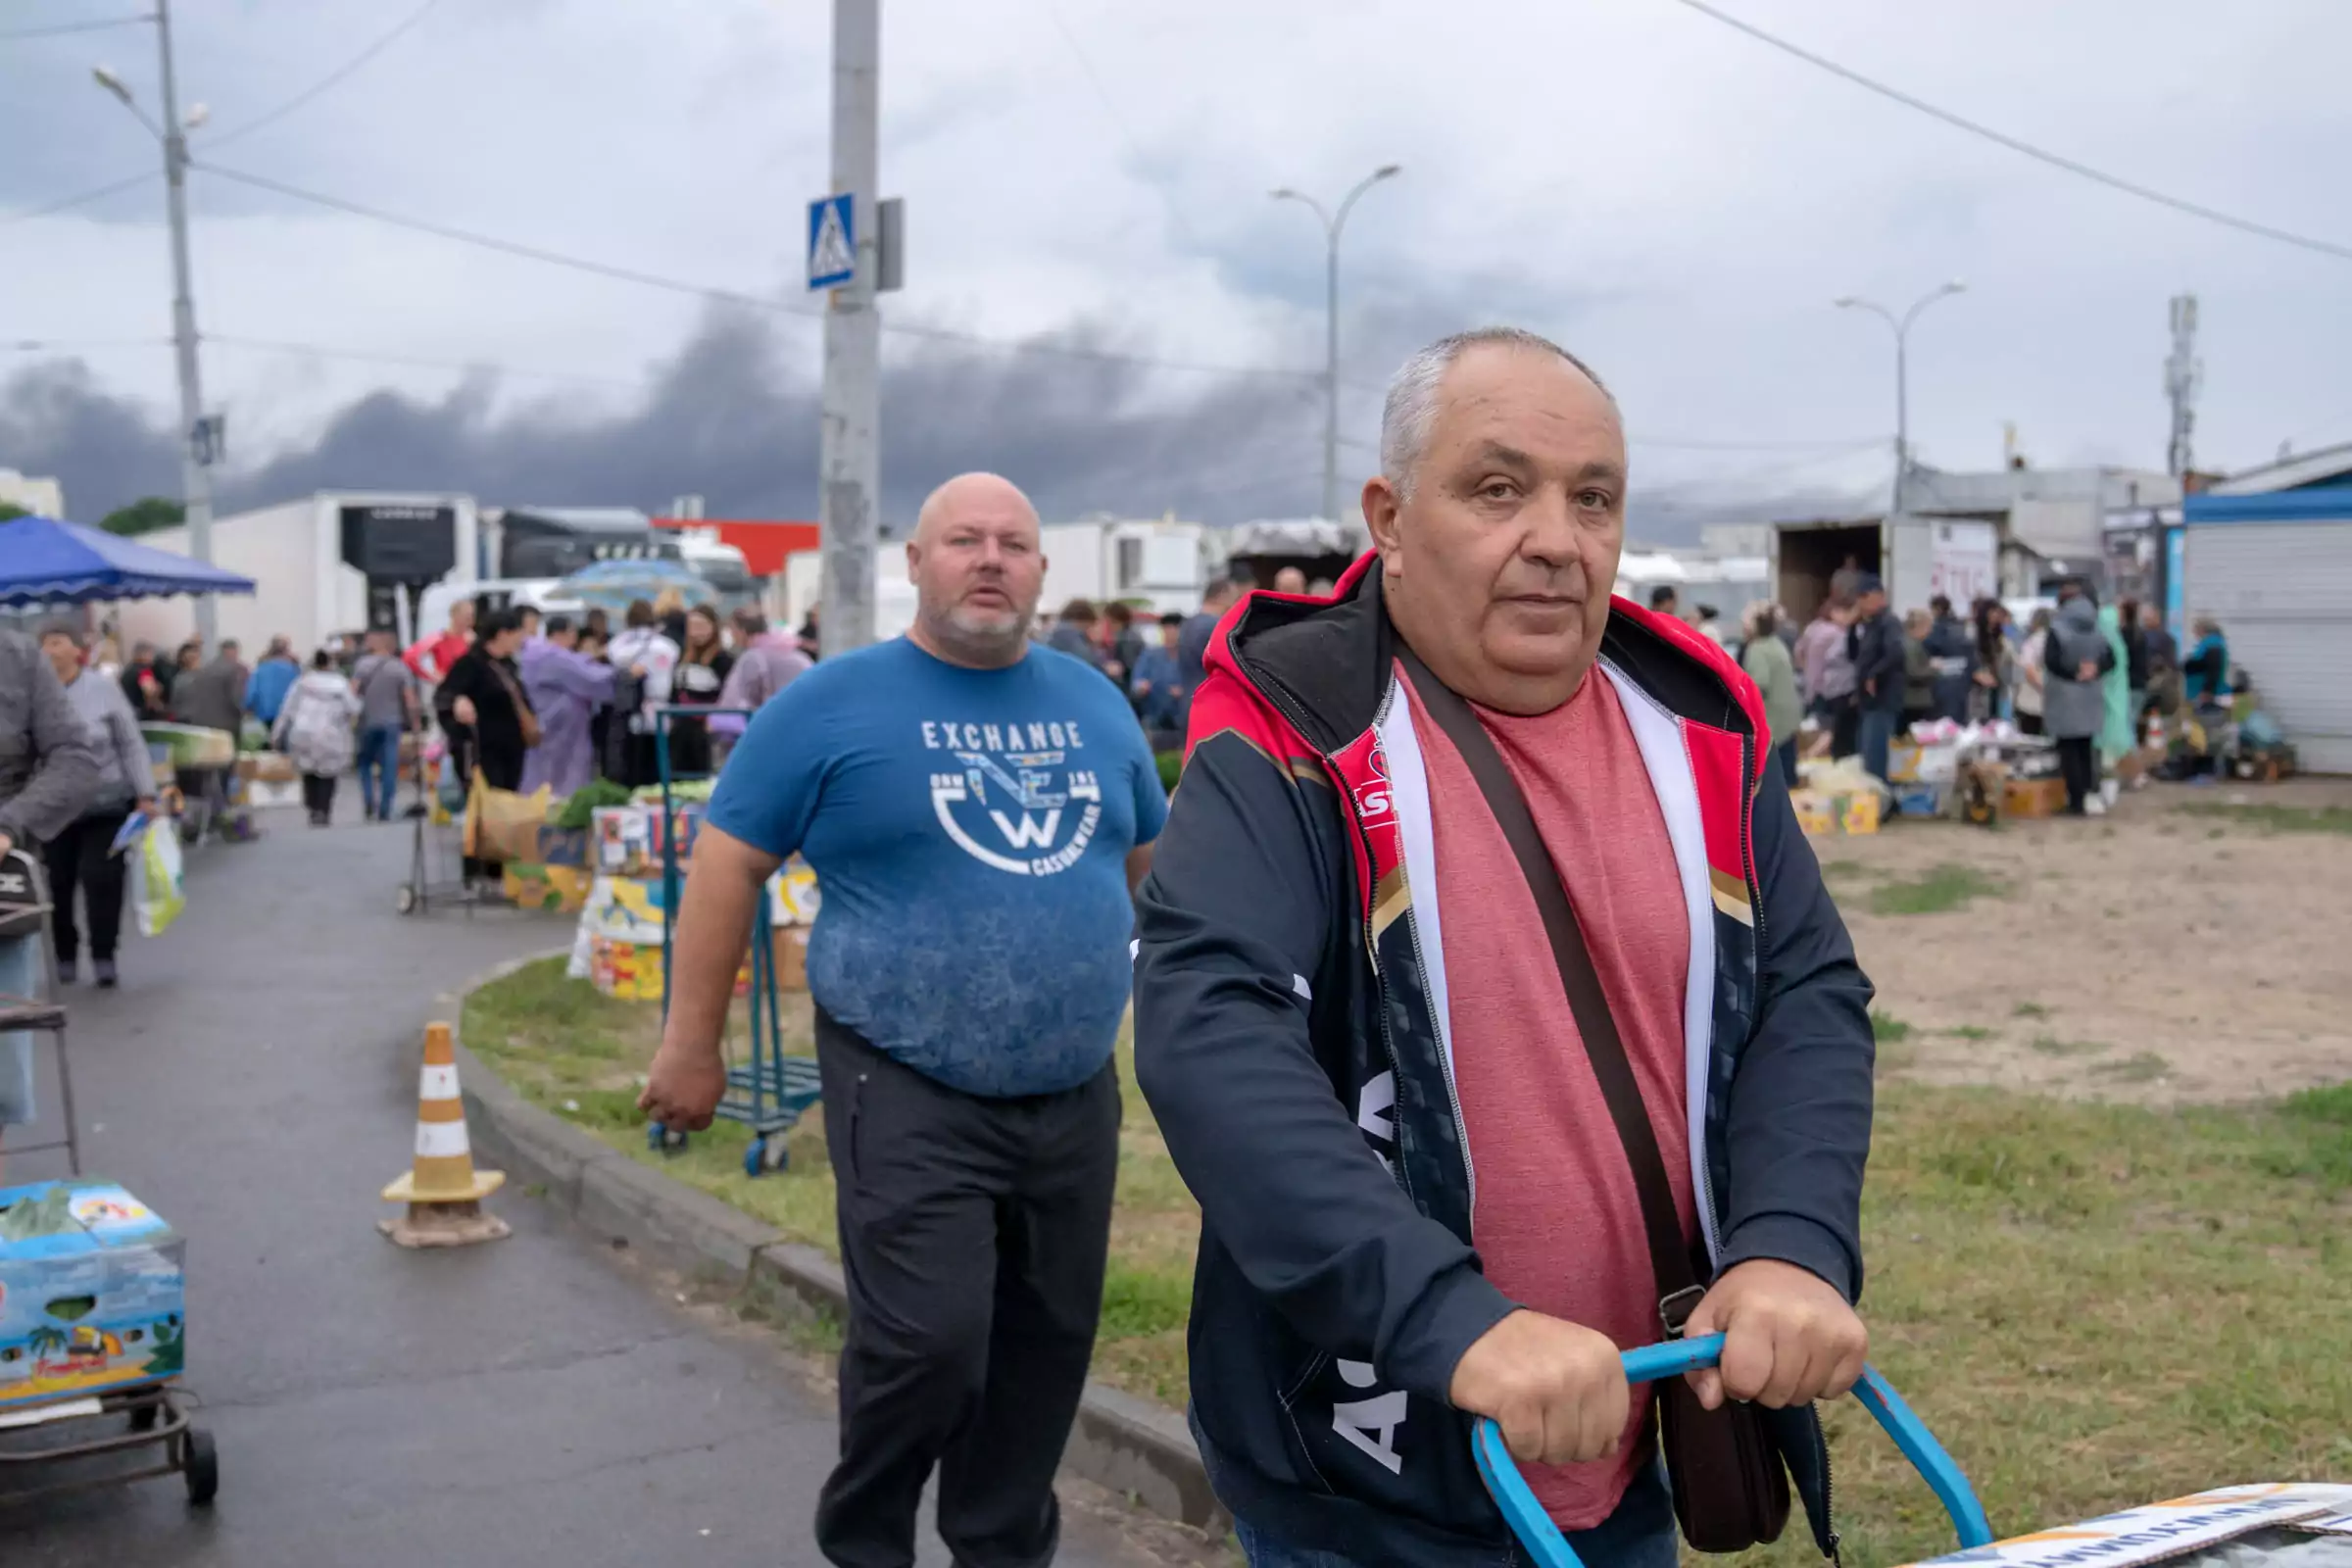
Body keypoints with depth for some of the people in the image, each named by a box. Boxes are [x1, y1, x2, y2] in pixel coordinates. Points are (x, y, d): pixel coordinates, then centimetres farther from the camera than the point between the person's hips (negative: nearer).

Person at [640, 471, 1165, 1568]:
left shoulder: (1092, 701, 10)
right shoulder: (836, 701, -5)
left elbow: (1149, 857, 21)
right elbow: (728, 863, -3)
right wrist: (691, 1047, -4)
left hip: (1074, 1095, 5)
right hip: (910, 1095, -5)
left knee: (1048, 1344, 11)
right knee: (928, 1342, -9)